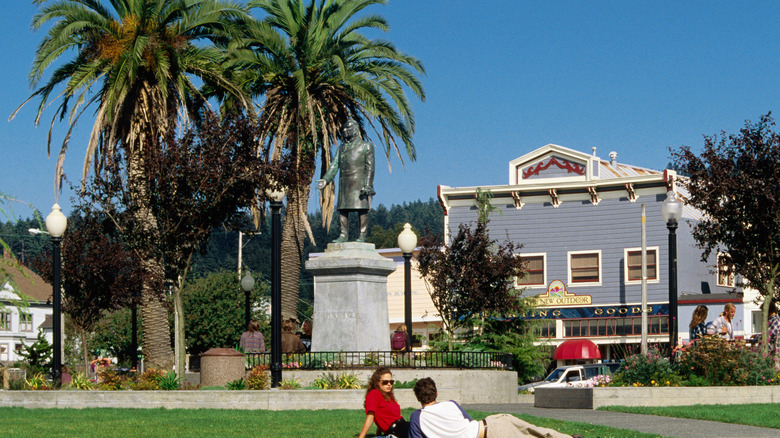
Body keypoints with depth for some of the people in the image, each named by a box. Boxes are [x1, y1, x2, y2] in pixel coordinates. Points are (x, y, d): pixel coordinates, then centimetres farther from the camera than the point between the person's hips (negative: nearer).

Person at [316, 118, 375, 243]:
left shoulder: (366, 146, 4)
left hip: (359, 182, -6)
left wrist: (368, 185, -14)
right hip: (344, 183, 6)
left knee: (362, 209, -8)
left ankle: (362, 236, -8)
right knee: (342, 209, 1)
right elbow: (334, 166, 13)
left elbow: (370, 167, -3)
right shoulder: (341, 148, 20)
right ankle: (343, 235, 4)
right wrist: (325, 180, -2)